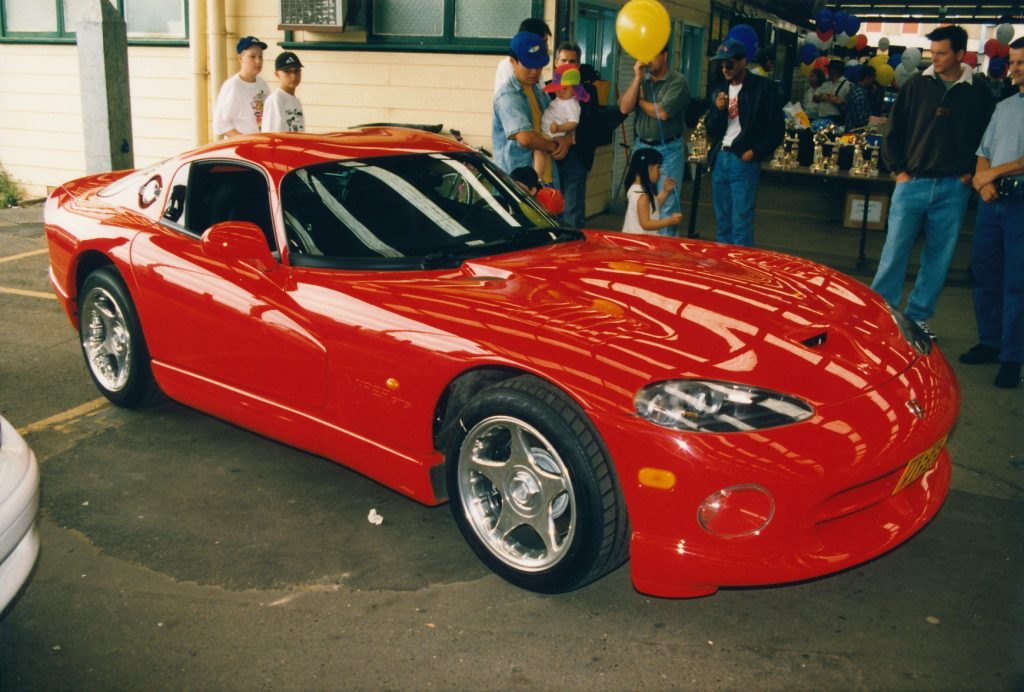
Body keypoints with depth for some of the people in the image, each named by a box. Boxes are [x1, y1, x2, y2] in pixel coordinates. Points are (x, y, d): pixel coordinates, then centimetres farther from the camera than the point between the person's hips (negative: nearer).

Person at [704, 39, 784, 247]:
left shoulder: (763, 87, -3)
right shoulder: (719, 90, 13)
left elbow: (777, 128, -3)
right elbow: (711, 132, 13)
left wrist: (756, 152, -11)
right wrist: (718, 110, -5)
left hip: (744, 161, -6)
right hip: (719, 159, 6)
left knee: (741, 222, -8)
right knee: (722, 221, 11)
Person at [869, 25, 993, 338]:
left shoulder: (977, 93, 2)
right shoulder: (916, 85, 3)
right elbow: (894, 131, 6)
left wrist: (970, 172, 0)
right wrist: (898, 170, 0)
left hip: (953, 189, 1)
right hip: (912, 183, -1)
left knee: (939, 257, 6)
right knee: (894, 251, -1)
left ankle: (918, 316, 16)